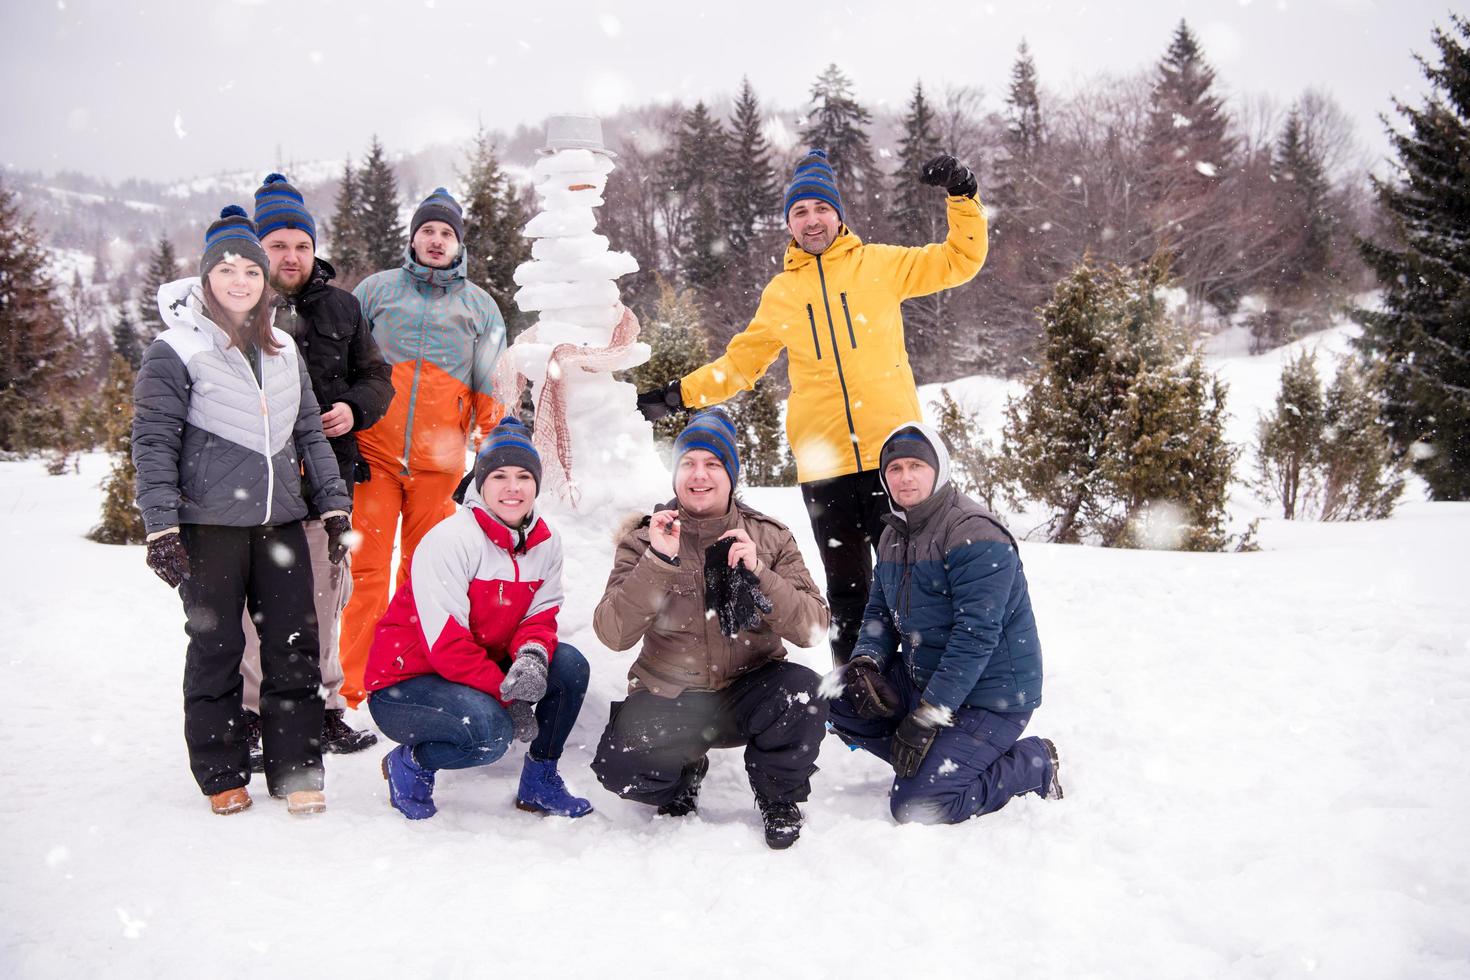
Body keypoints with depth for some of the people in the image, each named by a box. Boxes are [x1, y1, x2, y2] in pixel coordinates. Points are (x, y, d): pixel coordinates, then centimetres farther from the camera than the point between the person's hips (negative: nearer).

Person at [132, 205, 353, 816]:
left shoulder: (284, 351, 13)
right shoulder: (176, 349, -3)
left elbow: (309, 433, 18)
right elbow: (153, 440, -5)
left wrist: (333, 505, 12)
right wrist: (160, 528, -11)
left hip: (280, 520, 4)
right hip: (209, 523, -4)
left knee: (295, 646, 3)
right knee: (216, 648, 5)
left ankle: (297, 772, 11)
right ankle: (222, 777, 18)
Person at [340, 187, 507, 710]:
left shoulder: (479, 305, 14)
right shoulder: (376, 290, 13)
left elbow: (491, 390, 14)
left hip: (439, 462, 1)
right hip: (373, 452, 0)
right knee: (367, 572, -4)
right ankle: (353, 693, 1)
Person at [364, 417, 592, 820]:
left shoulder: (545, 542, 0)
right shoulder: (448, 540, -21)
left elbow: (541, 615, -2)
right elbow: (446, 642, -24)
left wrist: (532, 654, -26)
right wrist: (506, 695, -26)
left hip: (484, 669, 7)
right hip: (404, 682, -7)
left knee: (570, 665, -15)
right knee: (489, 730, -34)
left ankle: (539, 781, 4)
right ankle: (408, 764, -2)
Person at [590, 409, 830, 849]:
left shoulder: (770, 536, -1)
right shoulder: (644, 538, -3)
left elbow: (812, 628, -12)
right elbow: (613, 634, -17)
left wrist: (758, 574, -25)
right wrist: (659, 562, -28)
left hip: (748, 691, 0)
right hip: (668, 699, 0)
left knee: (803, 692, -30)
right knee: (618, 766, -26)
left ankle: (778, 797, 0)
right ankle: (685, 771, 12)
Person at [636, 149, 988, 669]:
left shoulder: (879, 264, 7)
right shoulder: (781, 292, 13)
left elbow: (960, 261, 7)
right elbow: (740, 363, 20)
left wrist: (963, 195, -6)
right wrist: (679, 394, 13)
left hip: (892, 452, -2)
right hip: (823, 464, 2)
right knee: (846, 587, 10)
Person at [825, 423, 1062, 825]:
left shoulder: (975, 535, -21)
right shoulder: (894, 535, 8)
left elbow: (975, 637, -26)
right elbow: (880, 612, 12)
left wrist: (926, 718, -26)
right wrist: (866, 663, -11)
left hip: (988, 696, -8)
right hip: (920, 678, 8)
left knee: (916, 804, -17)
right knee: (840, 703, -7)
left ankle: (1034, 762, 3)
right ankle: (935, 761, 2)